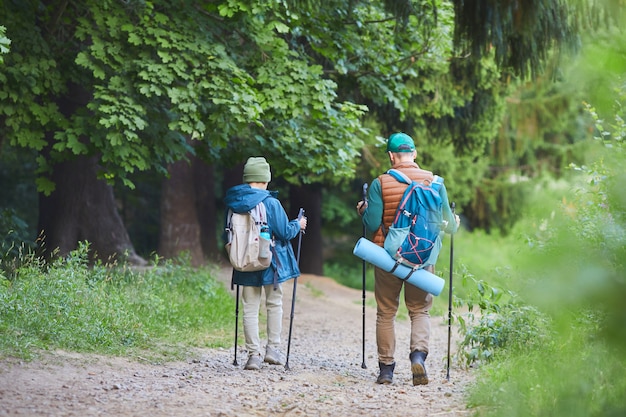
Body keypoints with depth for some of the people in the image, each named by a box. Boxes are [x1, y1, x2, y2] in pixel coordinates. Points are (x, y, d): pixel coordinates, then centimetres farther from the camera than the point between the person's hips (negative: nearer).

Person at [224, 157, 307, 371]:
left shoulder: (232, 203, -1)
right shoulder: (270, 203, -15)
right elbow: (285, 232, -11)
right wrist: (298, 224, 9)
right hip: (271, 263, -3)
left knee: (250, 309, 5)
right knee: (274, 304, 14)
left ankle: (254, 354, 0)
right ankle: (273, 349, 11)